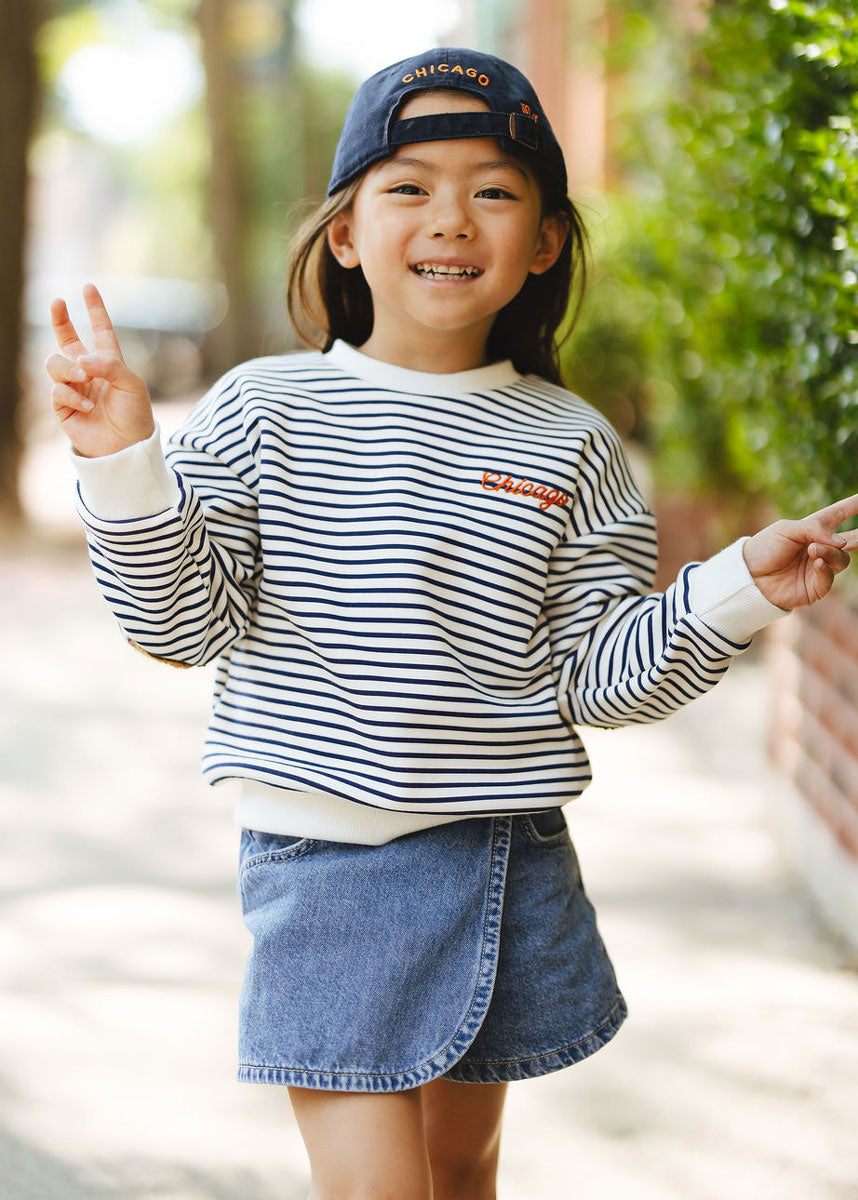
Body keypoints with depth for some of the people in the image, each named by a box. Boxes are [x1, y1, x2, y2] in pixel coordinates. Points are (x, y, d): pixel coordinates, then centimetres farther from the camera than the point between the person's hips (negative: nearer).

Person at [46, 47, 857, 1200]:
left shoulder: (570, 445, 2)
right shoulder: (266, 409, -4)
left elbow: (596, 674, 2)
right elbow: (186, 620, -6)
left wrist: (737, 591, -10)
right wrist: (127, 466, -19)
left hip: (511, 855, 3)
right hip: (330, 857, -3)